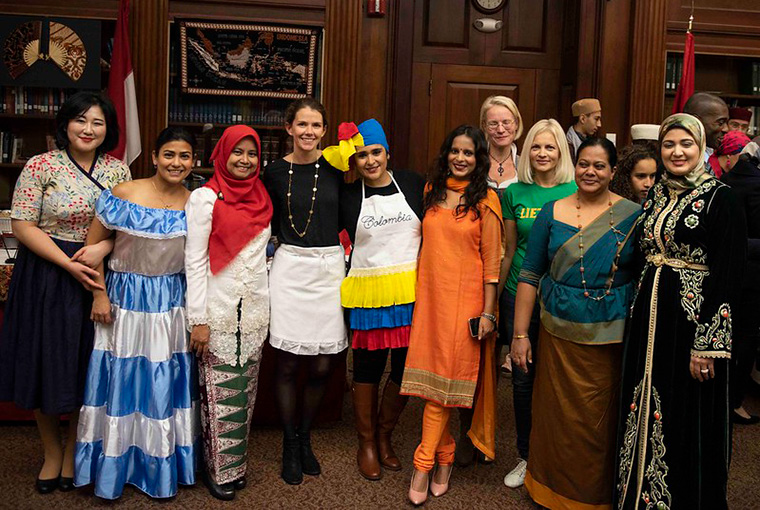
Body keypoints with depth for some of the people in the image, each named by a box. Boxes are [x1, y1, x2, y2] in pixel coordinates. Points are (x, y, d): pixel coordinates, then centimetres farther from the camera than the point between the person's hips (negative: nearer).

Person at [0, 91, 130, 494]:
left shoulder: (117, 169, 3)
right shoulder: (41, 166, -7)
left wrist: (102, 247, -16)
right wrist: (69, 264, -17)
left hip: (98, 277, 2)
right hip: (47, 275, -2)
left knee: (86, 365, 9)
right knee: (46, 363, 7)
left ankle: (74, 450, 30)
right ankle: (51, 452, 29)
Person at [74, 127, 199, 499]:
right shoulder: (124, 194, -9)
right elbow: (93, 244, -4)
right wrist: (100, 294, -7)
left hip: (172, 304, 2)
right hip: (124, 299, -2)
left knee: (165, 385, 10)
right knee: (121, 380, 8)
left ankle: (161, 468, 29)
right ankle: (113, 467, 28)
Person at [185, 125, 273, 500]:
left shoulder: (261, 198, 11)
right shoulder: (205, 198, -6)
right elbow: (195, 261, -8)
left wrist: (268, 306, 12)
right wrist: (198, 320, -13)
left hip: (255, 310, 5)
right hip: (219, 312, -5)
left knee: (245, 393, 12)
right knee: (219, 395, 0)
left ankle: (237, 464, 25)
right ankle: (218, 470, 15)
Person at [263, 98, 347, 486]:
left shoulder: (336, 168, 3)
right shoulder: (275, 171, 3)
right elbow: (270, 223, 12)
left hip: (330, 269, 1)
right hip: (289, 269, 0)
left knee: (322, 366, 5)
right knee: (287, 365, 3)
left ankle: (305, 438, 28)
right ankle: (290, 444, 22)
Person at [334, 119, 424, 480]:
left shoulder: (413, 183, 4)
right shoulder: (347, 196, 2)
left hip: (411, 290, 2)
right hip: (368, 293, -1)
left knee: (407, 367, 7)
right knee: (368, 367, 7)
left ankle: (384, 436, 30)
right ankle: (366, 444, 26)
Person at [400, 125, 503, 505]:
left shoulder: (485, 199, -2)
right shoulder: (432, 191, 11)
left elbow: (491, 259, -4)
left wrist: (487, 312, -9)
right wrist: (418, 293, 10)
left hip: (464, 299, -4)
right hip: (430, 295, 4)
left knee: (442, 379, -3)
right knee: (433, 376, 6)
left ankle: (424, 463, 4)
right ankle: (445, 455, 22)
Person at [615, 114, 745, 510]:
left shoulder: (720, 198, -10)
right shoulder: (655, 195, 9)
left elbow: (727, 275, -14)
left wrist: (706, 345, -18)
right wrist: (638, 316, 10)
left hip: (694, 319, -6)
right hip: (649, 317, 6)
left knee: (687, 418, 5)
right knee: (645, 412, 15)